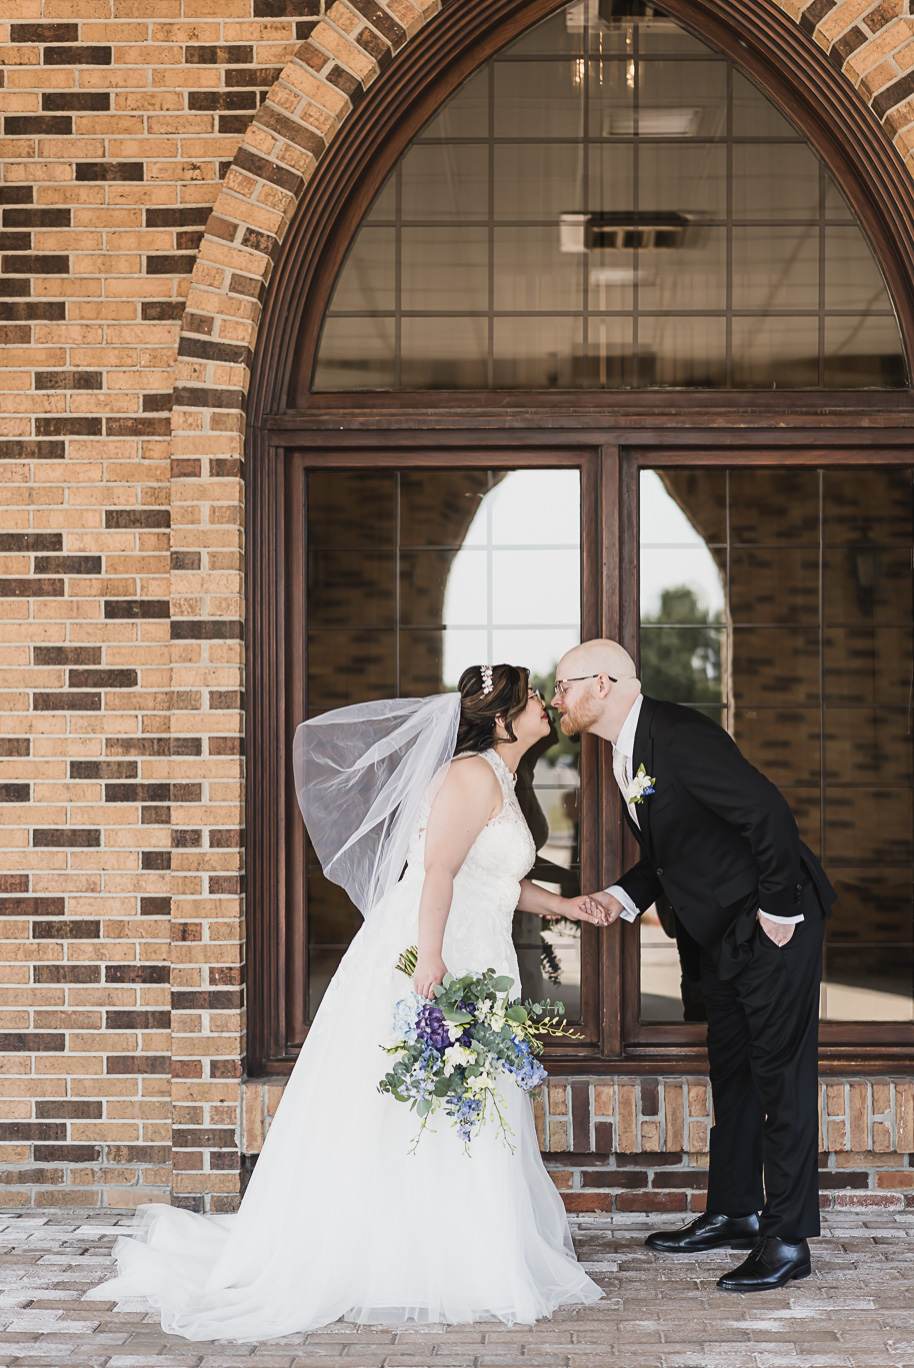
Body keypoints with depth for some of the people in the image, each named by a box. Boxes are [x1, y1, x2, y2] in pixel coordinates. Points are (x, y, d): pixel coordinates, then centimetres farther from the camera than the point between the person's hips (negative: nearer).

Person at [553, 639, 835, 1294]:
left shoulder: (678, 734, -22)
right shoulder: (628, 753, 9)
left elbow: (768, 812, -27)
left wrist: (778, 911, -21)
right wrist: (624, 895, 3)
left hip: (776, 922, -10)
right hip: (725, 934, 10)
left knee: (781, 1074, -6)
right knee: (731, 1070, 17)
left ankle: (788, 1240, -1)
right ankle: (734, 1214, 28)